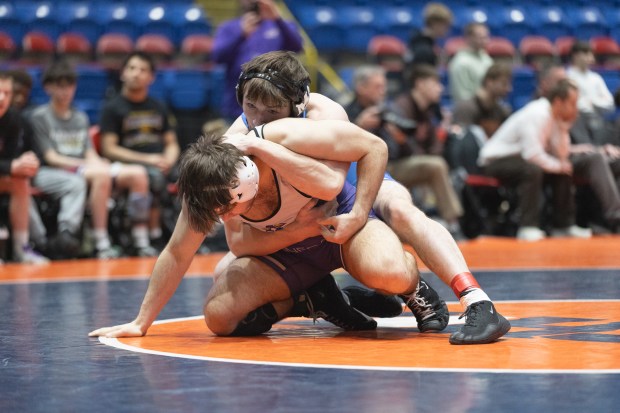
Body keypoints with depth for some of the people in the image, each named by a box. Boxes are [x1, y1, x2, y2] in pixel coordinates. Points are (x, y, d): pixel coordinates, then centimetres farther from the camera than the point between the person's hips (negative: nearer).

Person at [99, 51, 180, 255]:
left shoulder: (159, 108, 22)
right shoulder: (112, 108, 6)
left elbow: (172, 144, 22)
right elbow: (109, 149, -2)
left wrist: (169, 160, -3)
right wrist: (146, 159, -12)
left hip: (162, 165, 5)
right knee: (154, 176, -38)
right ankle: (153, 234, -33)